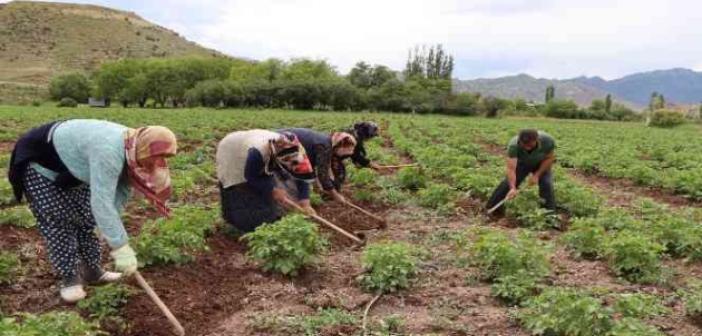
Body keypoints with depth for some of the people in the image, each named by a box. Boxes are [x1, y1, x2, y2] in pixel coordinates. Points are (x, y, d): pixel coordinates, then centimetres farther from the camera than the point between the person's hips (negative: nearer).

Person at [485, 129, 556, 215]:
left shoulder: (548, 140, -36)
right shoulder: (513, 145, -40)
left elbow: (549, 158, -18)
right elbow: (511, 168, -43)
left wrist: (537, 175, -22)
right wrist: (512, 188, -55)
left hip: (541, 164, 1)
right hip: (521, 163, 0)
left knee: (546, 184, -15)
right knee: (509, 183, -7)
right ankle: (493, 207, 6)